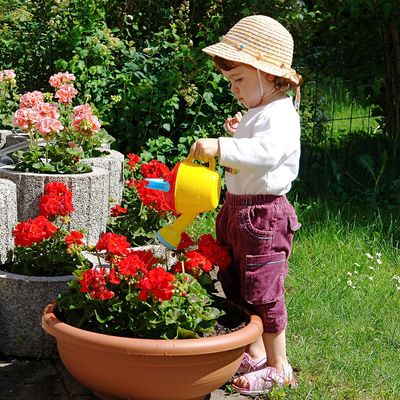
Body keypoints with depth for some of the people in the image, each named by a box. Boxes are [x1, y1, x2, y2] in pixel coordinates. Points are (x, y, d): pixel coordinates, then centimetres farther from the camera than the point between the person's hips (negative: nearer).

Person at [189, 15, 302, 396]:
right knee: (236, 287, 18)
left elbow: (268, 151, -39)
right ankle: (254, 354, 32)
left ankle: (278, 367, 13)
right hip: (236, 208, 10)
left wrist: (221, 146, -47)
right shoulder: (255, 113, 13)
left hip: (263, 213, -10)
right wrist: (236, 135, 12)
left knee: (262, 291, -2)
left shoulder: (280, 115, -18)